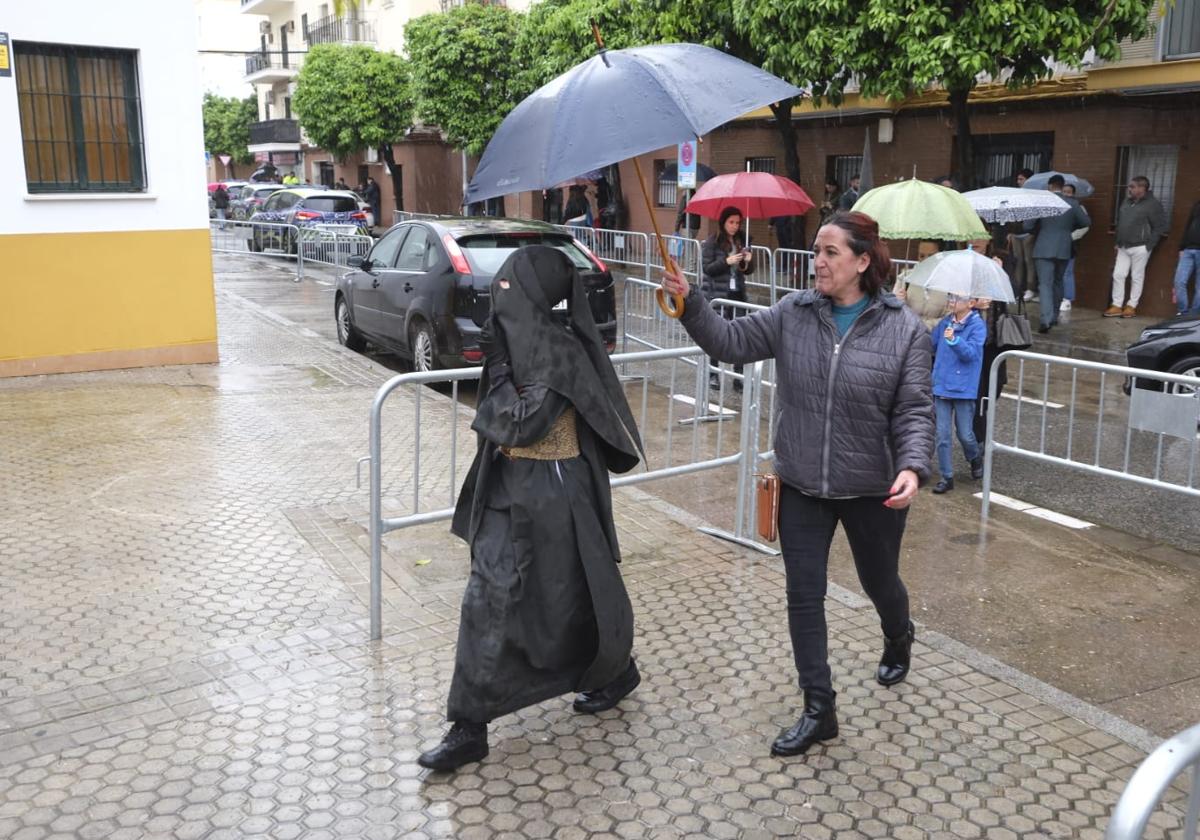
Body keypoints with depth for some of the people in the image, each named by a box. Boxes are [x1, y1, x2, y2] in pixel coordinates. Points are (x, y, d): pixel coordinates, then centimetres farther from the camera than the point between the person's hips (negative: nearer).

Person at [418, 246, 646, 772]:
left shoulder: (560, 350, -20)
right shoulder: (522, 340, 6)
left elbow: (523, 423, -22)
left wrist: (497, 371, -15)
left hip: (551, 495, -8)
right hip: (511, 488, 8)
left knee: (570, 598, 11)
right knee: (490, 599, 10)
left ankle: (616, 673, 40)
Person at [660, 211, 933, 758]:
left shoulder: (903, 330, -10)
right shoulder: (793, 314, -4)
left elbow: (915, 411, -10)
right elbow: (731, 343, -5)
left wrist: (912, 467, -26)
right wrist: (690, 303, -20)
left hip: (872, 489, -2)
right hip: (801, 488, 2)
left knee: (880, 582, 20)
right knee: (804, 596, 3)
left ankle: (898, 642, 56)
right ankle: (818, 711, 17)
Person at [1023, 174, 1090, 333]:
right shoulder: (1073, 204, -1)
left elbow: (1027, 226, -6)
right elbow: (1086, 223, 7)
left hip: (1043, 249, -3)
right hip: (1063, 250, 3)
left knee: (1045, 284, -6)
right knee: (1058, 282, 20)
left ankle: (1046, 320, -20)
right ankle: (1054, 316, 29)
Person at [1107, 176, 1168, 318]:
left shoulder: (1153, 204, -9)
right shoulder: (1126, 202, 11)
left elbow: (1161, 227, -10)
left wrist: (1148, 244, -12)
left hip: (1139, 248, -7)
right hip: (1123, 247, 7)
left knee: (1137, 277, 1)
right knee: (1118, 275, 4)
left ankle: (1132, 306, 8)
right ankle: (1117, 306, 10)